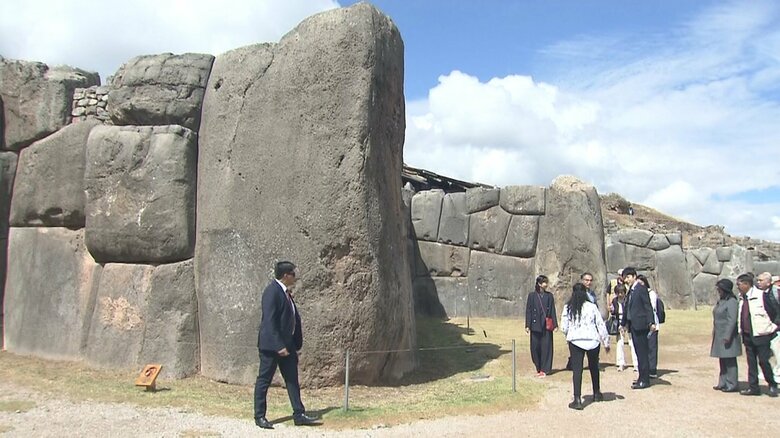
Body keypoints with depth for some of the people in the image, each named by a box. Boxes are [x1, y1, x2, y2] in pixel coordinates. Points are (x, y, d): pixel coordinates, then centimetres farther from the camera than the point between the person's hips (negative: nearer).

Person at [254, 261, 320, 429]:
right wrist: (279, 346, -24)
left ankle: (299, 415, 15)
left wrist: (296, 344, 12)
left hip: (287, 344, 9)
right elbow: (270, 321, -22)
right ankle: (259, 417, 14)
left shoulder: (285, 292, 11)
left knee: (292, 380, 10)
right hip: (271, 344, -9)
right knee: (264, 380, 4)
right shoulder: (272, 291, -17)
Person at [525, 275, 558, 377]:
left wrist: (555, 325, 2)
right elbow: (528, 311, 1)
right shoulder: (532, 296, 1)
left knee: (546, 347, -1)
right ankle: (538, 368, 19)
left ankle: (544, 370, 6)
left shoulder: (549, 296, 6)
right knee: (535, 347, 3)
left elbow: (553, 311, 7)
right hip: (535, 325, -1)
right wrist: (527, 325, -4)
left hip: (547, 326, 1)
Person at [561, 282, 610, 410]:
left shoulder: (567, 308, -1)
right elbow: (601, 325, 0)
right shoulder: (592, 307, -1)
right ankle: (597, 394, 36)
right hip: (593, 340, 1)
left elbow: (564, 327, 0)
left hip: (575, 341, -1)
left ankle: (577, 400, -11)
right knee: (594, 367, 20)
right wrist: (606, 342, 9)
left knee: (577, 370, -2)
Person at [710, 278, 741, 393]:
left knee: (730, 361, -4)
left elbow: (732, 320, -21)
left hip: (727, 336, -9)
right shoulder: (720, 301, 13)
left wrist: (727, 336, -24)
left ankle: (732, 385, 2)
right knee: (722, 360, 14)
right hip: (719, 335, 9)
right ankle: (723, 383, 21)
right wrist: (715, 334, 19)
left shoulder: (732, 302, -15)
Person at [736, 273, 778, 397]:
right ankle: (753, 387, 17)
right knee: (751, 362, 10)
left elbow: (774, 312, -9)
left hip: (761, 335, -7)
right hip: (747, 335, 7)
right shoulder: (741, 298, 8)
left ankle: (772, 385, 17)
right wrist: (741, 330, 12)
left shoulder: (761, 295, -14)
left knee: (763, 361, -3)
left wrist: (772, 327, -5)